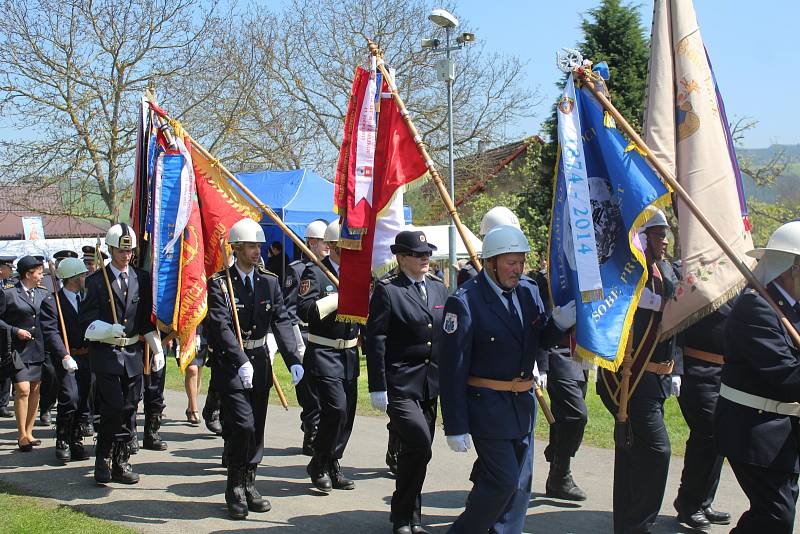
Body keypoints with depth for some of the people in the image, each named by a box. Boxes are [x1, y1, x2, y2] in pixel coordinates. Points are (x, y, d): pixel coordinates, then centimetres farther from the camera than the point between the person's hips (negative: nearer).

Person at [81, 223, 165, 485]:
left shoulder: (142, 278, 9)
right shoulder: (96, 280, -2)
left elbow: (148, 319, 13)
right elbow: (88, 321, -5)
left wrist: (158, 350, 9)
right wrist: (109, 330, -23)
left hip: (133, 353, 4)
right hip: (106, 353, -4)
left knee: (129, 410, 7)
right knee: (113, 408, -10)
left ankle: (120, 463, 17)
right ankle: (103, 461, 5)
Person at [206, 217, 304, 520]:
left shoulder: (269, 282, 5)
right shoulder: (220, 283, -9)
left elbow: (281, 322, -2)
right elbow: (221, 325, -20)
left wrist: (293, 360, -15)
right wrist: (241, 361, -33)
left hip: (259, 360, 5)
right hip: (230, 362, -5)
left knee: (257, 428, 12)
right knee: (242, 425, -13)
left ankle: (248, 485, 26)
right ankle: (235, 490, 3)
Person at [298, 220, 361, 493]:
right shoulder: (315, 273, -10)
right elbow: (305, 311, -22)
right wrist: (339, 296, -23)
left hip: (350, 354, 7)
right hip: (324, 355, -7)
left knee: (347, 413, 9)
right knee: (336, 409, -14)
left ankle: (332, 466, 23)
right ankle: (319, 465, 5)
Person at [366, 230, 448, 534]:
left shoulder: (438, 287, 11)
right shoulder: (387, 290, -7)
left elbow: (447, 336, 15)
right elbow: (375, 340, -9)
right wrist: (378, 387, -12)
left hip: (431, 384, 6)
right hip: (400, 384, -6)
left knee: (417, 451, 11)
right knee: (419, 444, -17)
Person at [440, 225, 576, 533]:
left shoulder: (528, 291, 3)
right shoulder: (465, 302, -17)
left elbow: (541, 340, 13)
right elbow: (452, 369, -16)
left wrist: (559, 322, -11)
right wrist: (455, 426, -17)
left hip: (523, 403, 7)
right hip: (487, 405, -7)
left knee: (520, 482, 13)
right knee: (503, 480, -7)